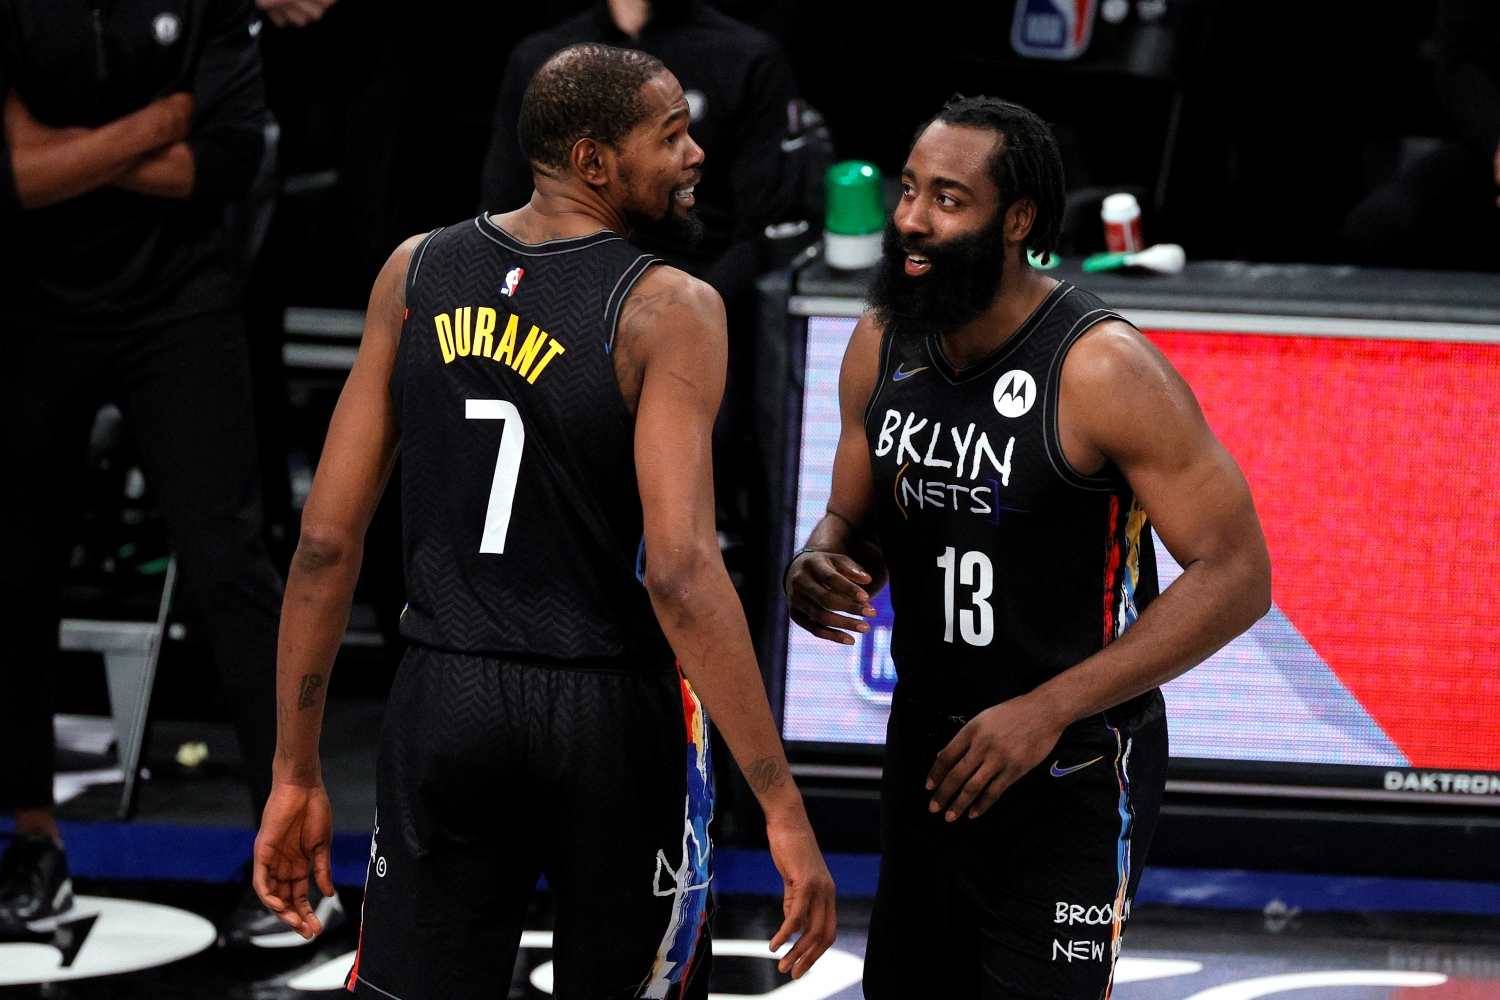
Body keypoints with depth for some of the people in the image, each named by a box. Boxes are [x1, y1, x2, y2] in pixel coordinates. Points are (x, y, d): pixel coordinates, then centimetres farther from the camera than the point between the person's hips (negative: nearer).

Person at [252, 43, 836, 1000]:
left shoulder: (416, 273, 2)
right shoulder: (669, 311, -12)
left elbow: (328, 541, 1)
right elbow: (681, 571, -22)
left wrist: (297, 773, 7)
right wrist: (783, 807, -20)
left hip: (443, 705, 4)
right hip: (612, 709, -3)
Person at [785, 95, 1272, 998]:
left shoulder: (1102, 370, -21)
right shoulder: (881, 347, -1)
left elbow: (1236, 575, -21)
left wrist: (1047, 710, -25)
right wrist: (817, 568, -12)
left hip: (1074, 769, -6)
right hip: (929, 750, 6)